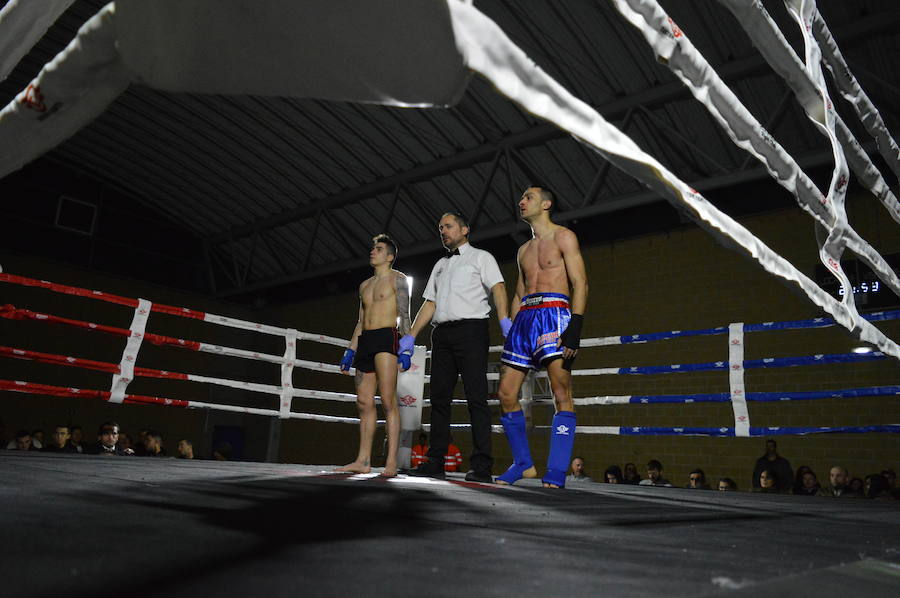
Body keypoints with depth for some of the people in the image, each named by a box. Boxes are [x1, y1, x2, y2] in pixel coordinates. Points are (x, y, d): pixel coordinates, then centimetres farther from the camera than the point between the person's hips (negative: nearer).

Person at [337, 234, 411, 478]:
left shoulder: (397, 279, 5)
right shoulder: (365, 285, 24)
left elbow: (405, 316, -3)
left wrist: (406, 349, -13)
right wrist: (350, 351, 18)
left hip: (386, 337, -7)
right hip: (364, 340, 7)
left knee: (388, 400, -13)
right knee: (364, 402, 3)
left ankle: (391, 462, -16)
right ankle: (363, 460, 6)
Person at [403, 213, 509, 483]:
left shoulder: (481, 257, 10)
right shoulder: (440, 265, 27)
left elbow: (497, 288, -6)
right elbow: (429, 304, 24)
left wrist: (504, 320, -24)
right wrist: (411, 336, 14)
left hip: (471, 328, -6)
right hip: (442, 333, 6)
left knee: (476, 397, -11)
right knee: (439, 397, 3)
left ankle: (482, 467, -12)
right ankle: (435, 463, 6)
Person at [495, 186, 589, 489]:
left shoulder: (563, 237, 4)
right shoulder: (523, 250, 25)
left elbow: (580, 284, -6)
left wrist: (575, 327, -19)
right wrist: (512, 333, 15)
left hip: (553, 314, -7)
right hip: (524, 319, 7)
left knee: (561, 394, -13)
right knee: (506, 394, 2)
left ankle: (556, 474, -13)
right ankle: (523, 464, 14)